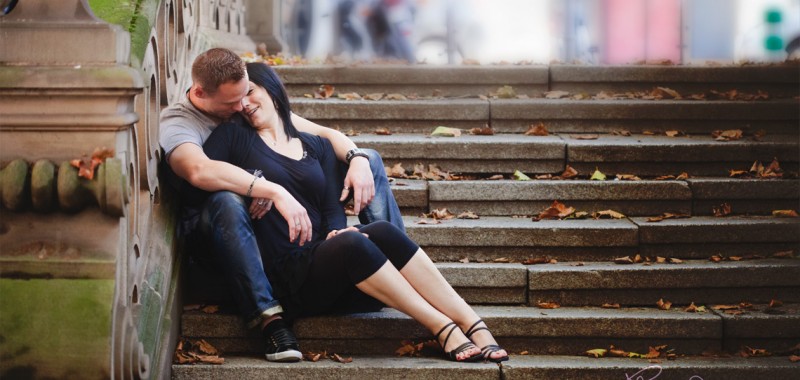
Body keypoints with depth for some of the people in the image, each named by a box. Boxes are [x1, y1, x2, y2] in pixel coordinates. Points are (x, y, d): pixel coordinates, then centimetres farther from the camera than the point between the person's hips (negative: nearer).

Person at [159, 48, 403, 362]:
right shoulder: (177, 124, -14)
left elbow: (325, 134, 7)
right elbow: (200, 171, -38)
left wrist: (357, 159, -16)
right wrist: (275, 192, -45)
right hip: (216, 234, -7)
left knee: (369, 159, 3)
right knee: (227, 201, -44)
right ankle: (268, 318, -40)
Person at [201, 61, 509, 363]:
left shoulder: (316, 147, 21)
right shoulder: (235, 137, 11)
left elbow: (332, 209, 11)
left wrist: (337, 231, -12)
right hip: (288, 278, -4)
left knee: (383, 232, -28)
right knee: (351, 243, -34)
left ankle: (474, 327, -35)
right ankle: (443, 329, -35)